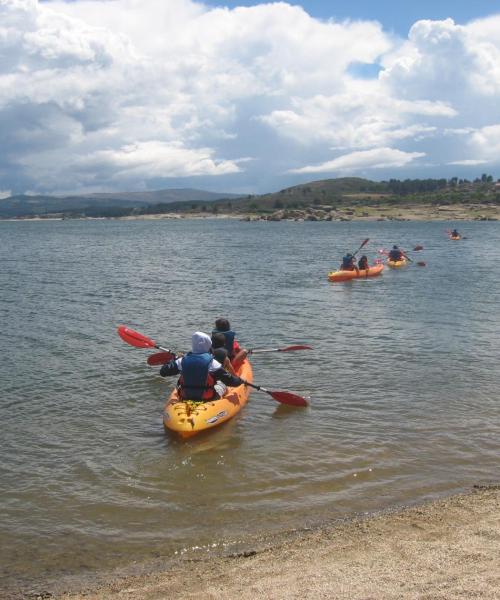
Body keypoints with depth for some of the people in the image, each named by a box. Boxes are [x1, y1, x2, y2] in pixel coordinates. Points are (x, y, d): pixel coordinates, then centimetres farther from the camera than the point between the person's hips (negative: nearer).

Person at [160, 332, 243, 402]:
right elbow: (229, 381, -14)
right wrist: (239, 381, 8)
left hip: (185, 398, 3)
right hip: (208, 398, -2)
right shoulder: (211, 362, -17)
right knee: (222, 383, 26)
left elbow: (163, 372, 0)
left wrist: (173, 360, 17)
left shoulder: (183, 361, -8)